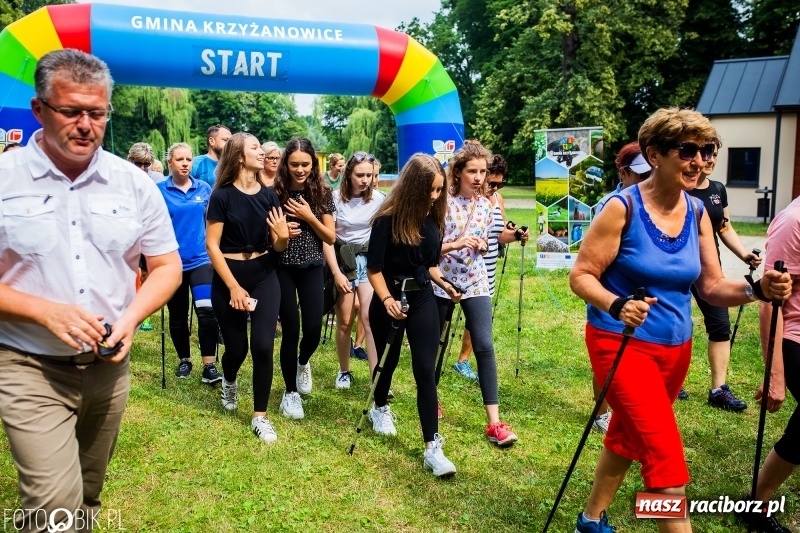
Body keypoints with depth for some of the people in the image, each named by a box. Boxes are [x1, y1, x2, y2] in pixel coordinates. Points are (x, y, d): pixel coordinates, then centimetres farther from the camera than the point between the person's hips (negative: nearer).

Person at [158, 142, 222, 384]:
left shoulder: (204, 189, 3)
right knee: (177, 315, 12)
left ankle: (209, 366, -9)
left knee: (207, 310, -15)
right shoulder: (159, 190, -3)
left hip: (201, 258, 0)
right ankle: (184, 360, 30)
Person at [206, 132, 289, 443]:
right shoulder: (222, 195, -10)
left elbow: (278, 248, 4)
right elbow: (212, 245, -11)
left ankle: (260, 416, 9)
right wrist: (233, 286, -16)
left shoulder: (268, 194, 2)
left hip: (264, 275, 3)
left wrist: (283, 236, -20)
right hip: (229, 275, -3)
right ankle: (229, 383, 45)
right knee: (237, 347, 7)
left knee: (263, 345, -6)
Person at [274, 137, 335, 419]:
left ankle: (303, 363, 33)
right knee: (291, 330, 1)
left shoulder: (322, 194, -1)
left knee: (314, 328, -4)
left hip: (312, 269, 2)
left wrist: (309, 217, -14)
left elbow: (331, 237, -1)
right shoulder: (275, 193, -7)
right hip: (282, 269, -1)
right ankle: (291, 392, 19)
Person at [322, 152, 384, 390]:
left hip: (368, 259, 0)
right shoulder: (336, 197, -10)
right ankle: (344, 371, 23)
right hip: (342, 259, 0)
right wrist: (336, 273, -13)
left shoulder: (377, 198, -7)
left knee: (369, 318, -11)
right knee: (345, 322, 4)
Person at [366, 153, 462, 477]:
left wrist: (445, 285, -4)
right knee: (388, 360, 17)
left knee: (425, 371, -3)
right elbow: (373, 268, -14)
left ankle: (432, 447, -2)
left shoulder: (434, 219, 1)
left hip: (423, 299, 3)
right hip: (390, 299, -3)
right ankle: (380, 408, 48)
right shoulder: (388, 219, -16)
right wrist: (387, 300, -27)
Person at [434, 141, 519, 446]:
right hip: (442, 281, -2)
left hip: (475, 282, 3)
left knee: (484, 346, -6)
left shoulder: (486, 204, 3)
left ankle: (494, 423, -4)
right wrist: (454, 244, -25)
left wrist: (483, 244, -8)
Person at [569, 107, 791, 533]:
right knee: (666, 459, -11)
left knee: (628, 438, 21)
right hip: (621, 344, -7)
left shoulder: (698, 213, 2)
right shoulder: (623, 208, -17)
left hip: (675, 347, 7)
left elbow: (711, 286, 3)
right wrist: (616, 305, -34)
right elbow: (580, 276, -16)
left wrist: (758, 289, -16)